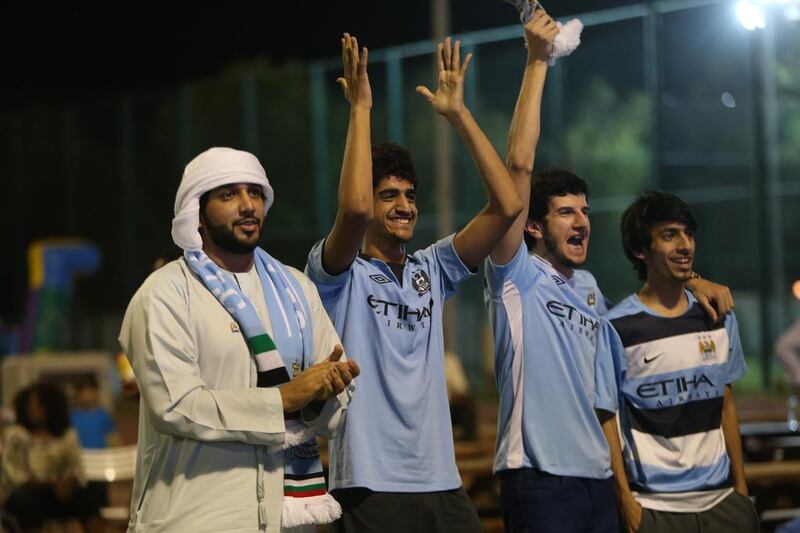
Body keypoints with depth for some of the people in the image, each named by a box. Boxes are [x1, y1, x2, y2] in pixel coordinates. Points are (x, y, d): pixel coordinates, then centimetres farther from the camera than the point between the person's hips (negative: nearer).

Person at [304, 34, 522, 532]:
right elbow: (355, 210, -23)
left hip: (442, 484, 5)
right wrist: (360, 107, -15)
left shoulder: (431, 270, 13)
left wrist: (458, 113, 2)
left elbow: (507, 206, 4)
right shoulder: (339, 274, -1)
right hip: (372, 486, -5)